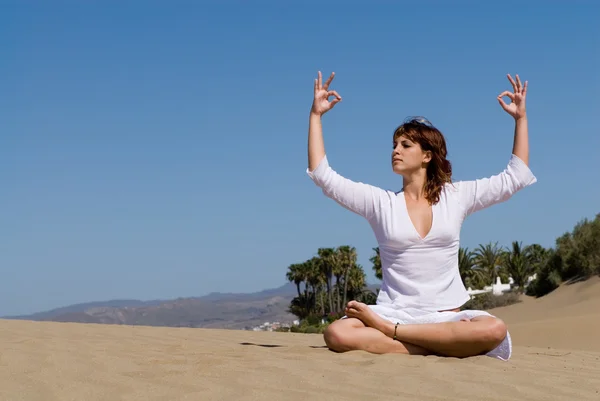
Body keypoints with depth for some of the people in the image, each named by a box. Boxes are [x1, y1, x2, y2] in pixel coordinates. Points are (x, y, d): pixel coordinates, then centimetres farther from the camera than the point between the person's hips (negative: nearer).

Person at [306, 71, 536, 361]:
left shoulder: (456, 196, 10)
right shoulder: (380, 202, 8)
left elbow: (515, 177, 13)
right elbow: (324, 176, 4)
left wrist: (520, 118, 9)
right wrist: (316, 115, 3)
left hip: (446, 317, 1)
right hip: (395, 313, 0)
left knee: (494, 330, -35)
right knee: (337, 334, -33)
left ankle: (387, 330, -24)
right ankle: (446, 348, -24)